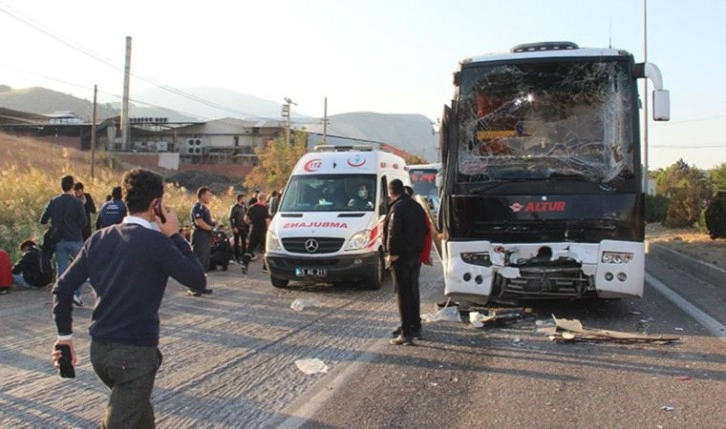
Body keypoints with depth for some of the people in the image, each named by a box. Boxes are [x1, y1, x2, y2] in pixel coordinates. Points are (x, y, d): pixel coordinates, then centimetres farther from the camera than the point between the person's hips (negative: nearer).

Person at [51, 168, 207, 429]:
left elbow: (63, 287, 5)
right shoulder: (156, 241, -14)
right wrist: (175, 235, -5)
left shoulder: (100, 238, 4)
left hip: (99, 349, 7)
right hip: (135, 352, -7)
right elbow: (198, 280, -10)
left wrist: (65, 335, 13)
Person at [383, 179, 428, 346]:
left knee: (403, 293, -5)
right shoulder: (416, 206, 12)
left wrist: (392, 252, -16)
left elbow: (393, 232, -24)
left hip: (401, 256, -8)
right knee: (411, 291, 19)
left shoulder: (397, 208, -16)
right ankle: (414, 326, 28)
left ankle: (406, 334, -4)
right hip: (415, 254, 8)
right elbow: (425, 230, 18)